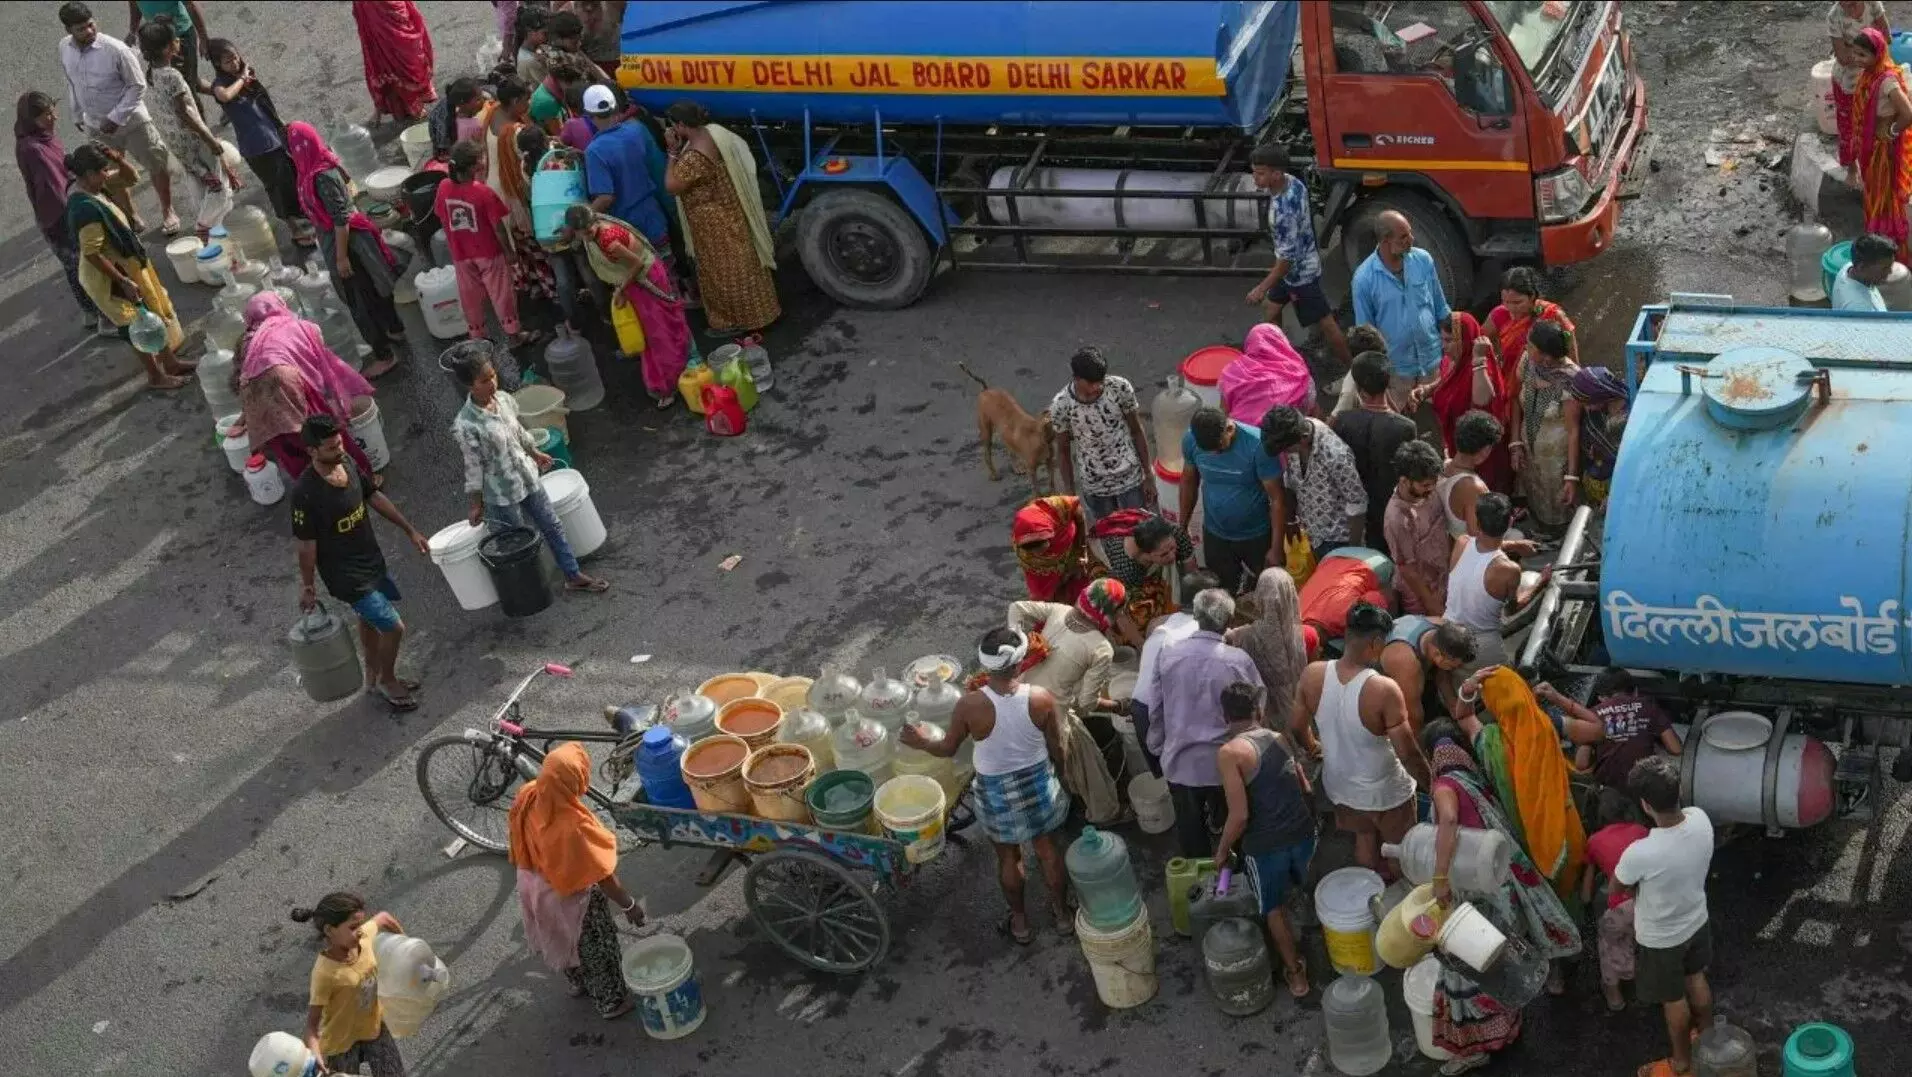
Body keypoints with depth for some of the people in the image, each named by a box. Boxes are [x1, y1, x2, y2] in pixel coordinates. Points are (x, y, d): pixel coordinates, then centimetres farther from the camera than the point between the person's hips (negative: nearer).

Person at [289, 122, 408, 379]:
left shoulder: (322, 176, -28)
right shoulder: (319, 168, 0)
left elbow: (341, 218, -26)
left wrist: (342, 257, -21)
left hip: (344, 243, -9)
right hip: (342, 239, 9)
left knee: (360, 300, 3)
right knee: (370, 288, 26)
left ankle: (384, 355, 15)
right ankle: (396, 330, 44)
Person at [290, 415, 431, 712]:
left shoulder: (347, 463, -10)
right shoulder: (305, 492, -31)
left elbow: (375, 497, 7)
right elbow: (307, 545, -20)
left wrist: (410, 530, 11)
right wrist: (307, 586, -9)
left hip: (371, 559, 8)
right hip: (347, 576, -8)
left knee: (370, 619, 26)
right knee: (394, 628, 0)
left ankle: (373, 676, 49)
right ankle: (386, 681, 27)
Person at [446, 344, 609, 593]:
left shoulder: (503, 399, -8)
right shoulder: (465, 426, -28)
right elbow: (473, 468, -19)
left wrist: (536, 454, 25)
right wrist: (476, 505, -10)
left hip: (527, 478, 7)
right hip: (501, 494, -7)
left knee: (553, 526, 17)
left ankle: (573, 576, 32)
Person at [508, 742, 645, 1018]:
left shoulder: (527, 797, -21)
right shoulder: (575, 826, -41)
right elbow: (603, 874, -28)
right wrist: (628, 904, -13)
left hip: (535, 888, 6)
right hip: (572, 897, -6)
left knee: (564, 940, 33)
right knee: (597, 948, 21)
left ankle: (578, 983, 57)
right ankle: (611, 1002, 42)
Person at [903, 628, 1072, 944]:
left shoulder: (970, 705, -27)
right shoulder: (1042, 699, -23)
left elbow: (948, 748, -10)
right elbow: (1056, 749, -9)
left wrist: (920, 743, 11)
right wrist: (1059, 778, 12)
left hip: (996, 792, -1)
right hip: (1039, 784, 1)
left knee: (1008, 856, 23)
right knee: (1048, 850, 24)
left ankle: (1020, 922, 42)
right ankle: (1063, 914, 43)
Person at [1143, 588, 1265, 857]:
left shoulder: (1168, 654, -9)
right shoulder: (1238, 660, -17)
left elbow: (1155, 709, 1)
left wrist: (1158, 748, 15)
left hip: (1179, 762, 2)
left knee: (1191, 837, 17)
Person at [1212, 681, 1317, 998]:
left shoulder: (1229, 753, -14)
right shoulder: (1278, 738, 6)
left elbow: (1240, 815, -18)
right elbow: (1307, 790, 13)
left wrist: (1222, 851, -3)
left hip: (1266, 845, -5)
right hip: (1303, 833, 5)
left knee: (1274, 908, 19)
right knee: (1290, 891, 32)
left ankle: (1296, 973, 30)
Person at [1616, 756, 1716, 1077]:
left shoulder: (1640, 854, -41)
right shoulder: (1701, 819, -25)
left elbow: (1618, 884, -16)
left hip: (1661, 937, -5)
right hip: (1697, 920, 5)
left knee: (1673, 1000, 20)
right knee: (1696, 979, 31)